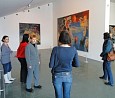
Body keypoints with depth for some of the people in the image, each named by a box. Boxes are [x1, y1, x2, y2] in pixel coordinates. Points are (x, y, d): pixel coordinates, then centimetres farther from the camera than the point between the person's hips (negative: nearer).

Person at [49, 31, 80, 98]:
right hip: (68, 75, 2)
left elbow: (51, 65, -14)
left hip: (57, 75, -2)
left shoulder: (56, 49, -18)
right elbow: (77, 64, -3)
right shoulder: (73, 49, -10)